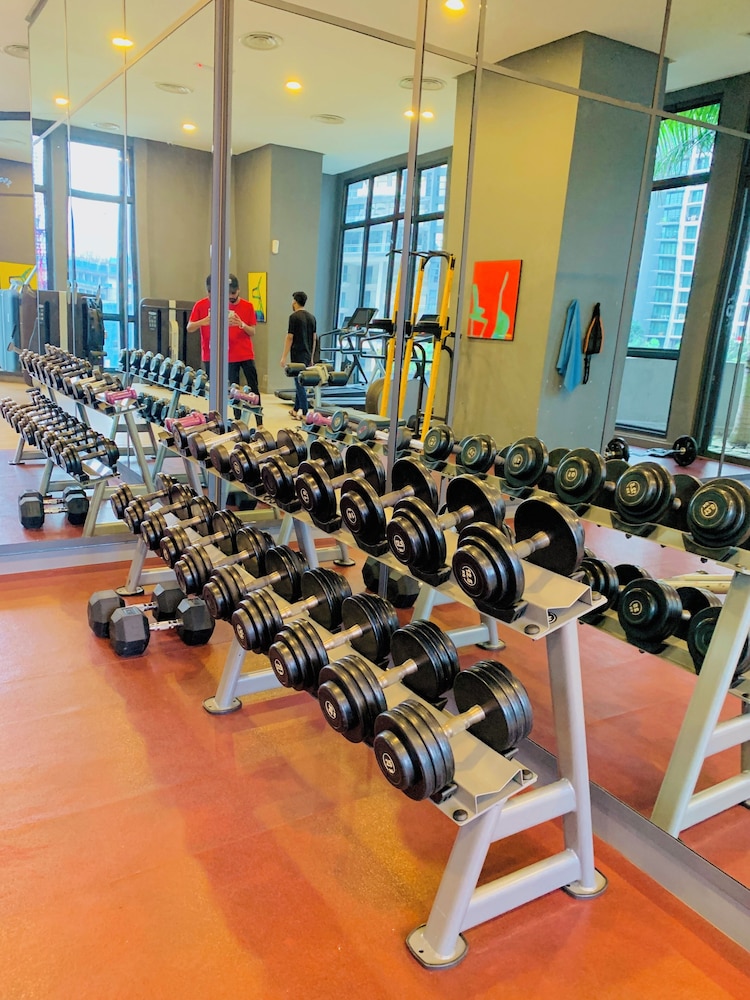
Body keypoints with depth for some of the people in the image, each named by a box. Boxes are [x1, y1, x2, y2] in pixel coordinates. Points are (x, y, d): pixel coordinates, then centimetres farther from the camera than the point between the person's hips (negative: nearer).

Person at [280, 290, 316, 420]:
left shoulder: (294, 316, -10)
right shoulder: (312, 317, 10)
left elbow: (290, 337, -13)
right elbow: (314, 338, 12)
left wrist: (284, 357, -10)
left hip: (297, 354, -7)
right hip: (307, 355, 7)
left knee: (299, 382, -6)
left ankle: (304, 412, -10)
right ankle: (296, 409, 23)